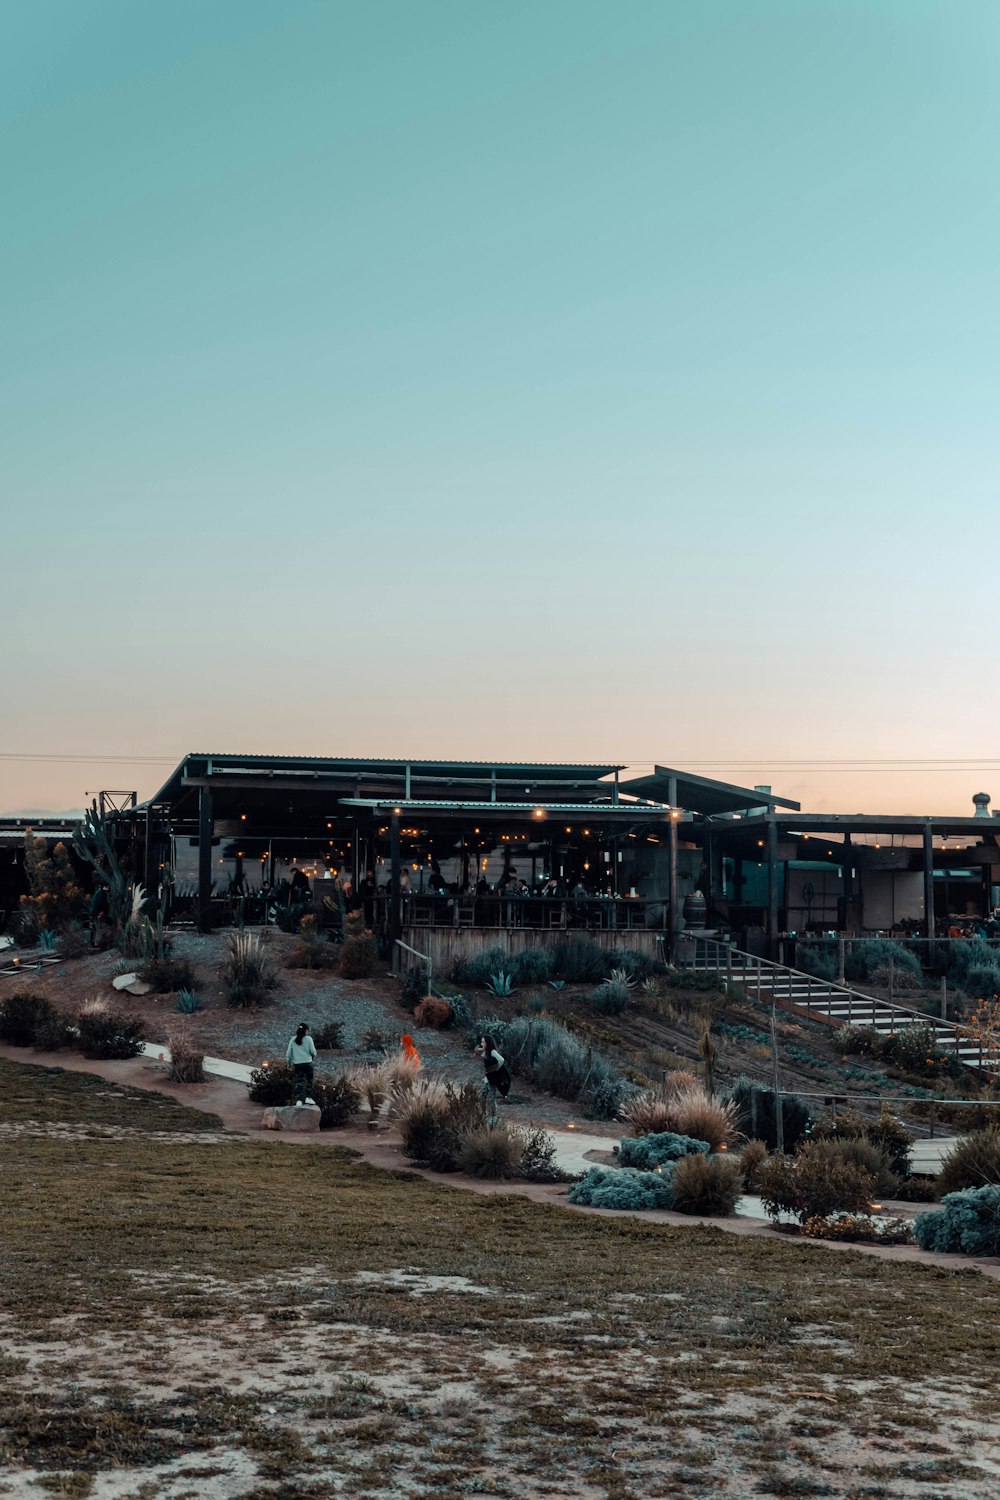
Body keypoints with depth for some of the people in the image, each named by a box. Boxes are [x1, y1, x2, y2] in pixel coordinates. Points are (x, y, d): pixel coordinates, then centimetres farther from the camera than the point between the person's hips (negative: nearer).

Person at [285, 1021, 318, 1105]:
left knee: (298, 1082, 3)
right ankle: (308, 1097, 7)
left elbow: (289, 1052, 5)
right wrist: (313, 1057, 18)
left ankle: (298, 1099, -3)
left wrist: (289, 1061, 20)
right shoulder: (308, 1039, -5)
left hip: (297, 1064, 2)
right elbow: (313, 1051, -4)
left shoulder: (293, 1040, 3)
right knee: (309, 1080, 12)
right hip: (307, 1063, -2)